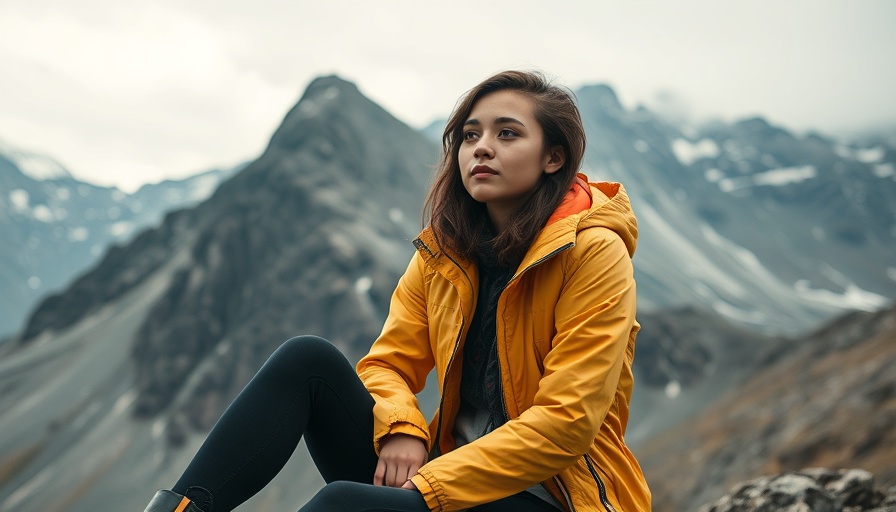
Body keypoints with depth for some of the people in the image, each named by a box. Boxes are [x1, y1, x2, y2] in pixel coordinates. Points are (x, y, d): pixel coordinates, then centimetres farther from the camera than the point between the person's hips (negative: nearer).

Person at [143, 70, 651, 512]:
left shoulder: (595, 254, -12)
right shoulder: (444, 252, 7)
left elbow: (567, 420, -18)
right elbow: (389, 362, 7)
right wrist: (400, 427, -17)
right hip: (454, 470, 6)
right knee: (307, 358, -13)